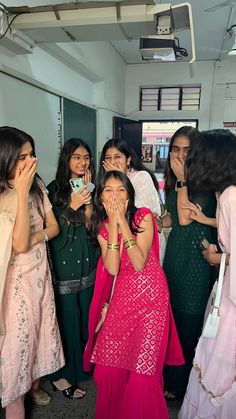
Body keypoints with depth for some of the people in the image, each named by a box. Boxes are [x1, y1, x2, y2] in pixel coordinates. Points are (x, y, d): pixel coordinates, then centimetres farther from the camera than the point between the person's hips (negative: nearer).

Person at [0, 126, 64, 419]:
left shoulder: (37, 186, -3)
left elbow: (53, 227, 1)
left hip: (40, 272, 6)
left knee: (40, 331, 21)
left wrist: (34, 238, -20)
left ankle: (35, 385, 47)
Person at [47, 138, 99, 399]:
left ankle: (84, 364, 38)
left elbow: (91, 223, 1)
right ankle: (62, 375, 23)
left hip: (88, 262, 4)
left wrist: (88, 194, -10)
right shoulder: (55, 188, -4)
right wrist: (73, 205, -20)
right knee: (67, 317, 3)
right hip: (64, 264, -4)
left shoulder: (91, 187, 8)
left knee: (86, 315, 15)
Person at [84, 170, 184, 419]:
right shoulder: (102, 228, 4)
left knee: (143, 369, 0)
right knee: (108, 365, 8)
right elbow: (112, 269, -12)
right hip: (121, 297, 4)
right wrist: (113, 224, -14)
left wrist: (122, 221, -20)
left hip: (150, 296, -3)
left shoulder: (143, 216, -8)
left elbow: (139, 264, -18)